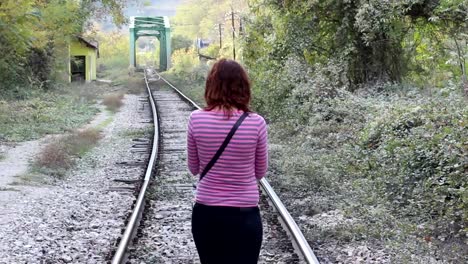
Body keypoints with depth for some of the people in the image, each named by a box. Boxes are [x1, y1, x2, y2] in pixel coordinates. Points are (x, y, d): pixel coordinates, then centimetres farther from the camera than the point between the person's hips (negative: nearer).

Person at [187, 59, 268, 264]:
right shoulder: (256, 123, -12)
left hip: (205, 213, 1)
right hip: (245, 216, -1)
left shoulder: (196, 119, -9)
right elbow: (260, 172, 2)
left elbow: (194, 168, 3)